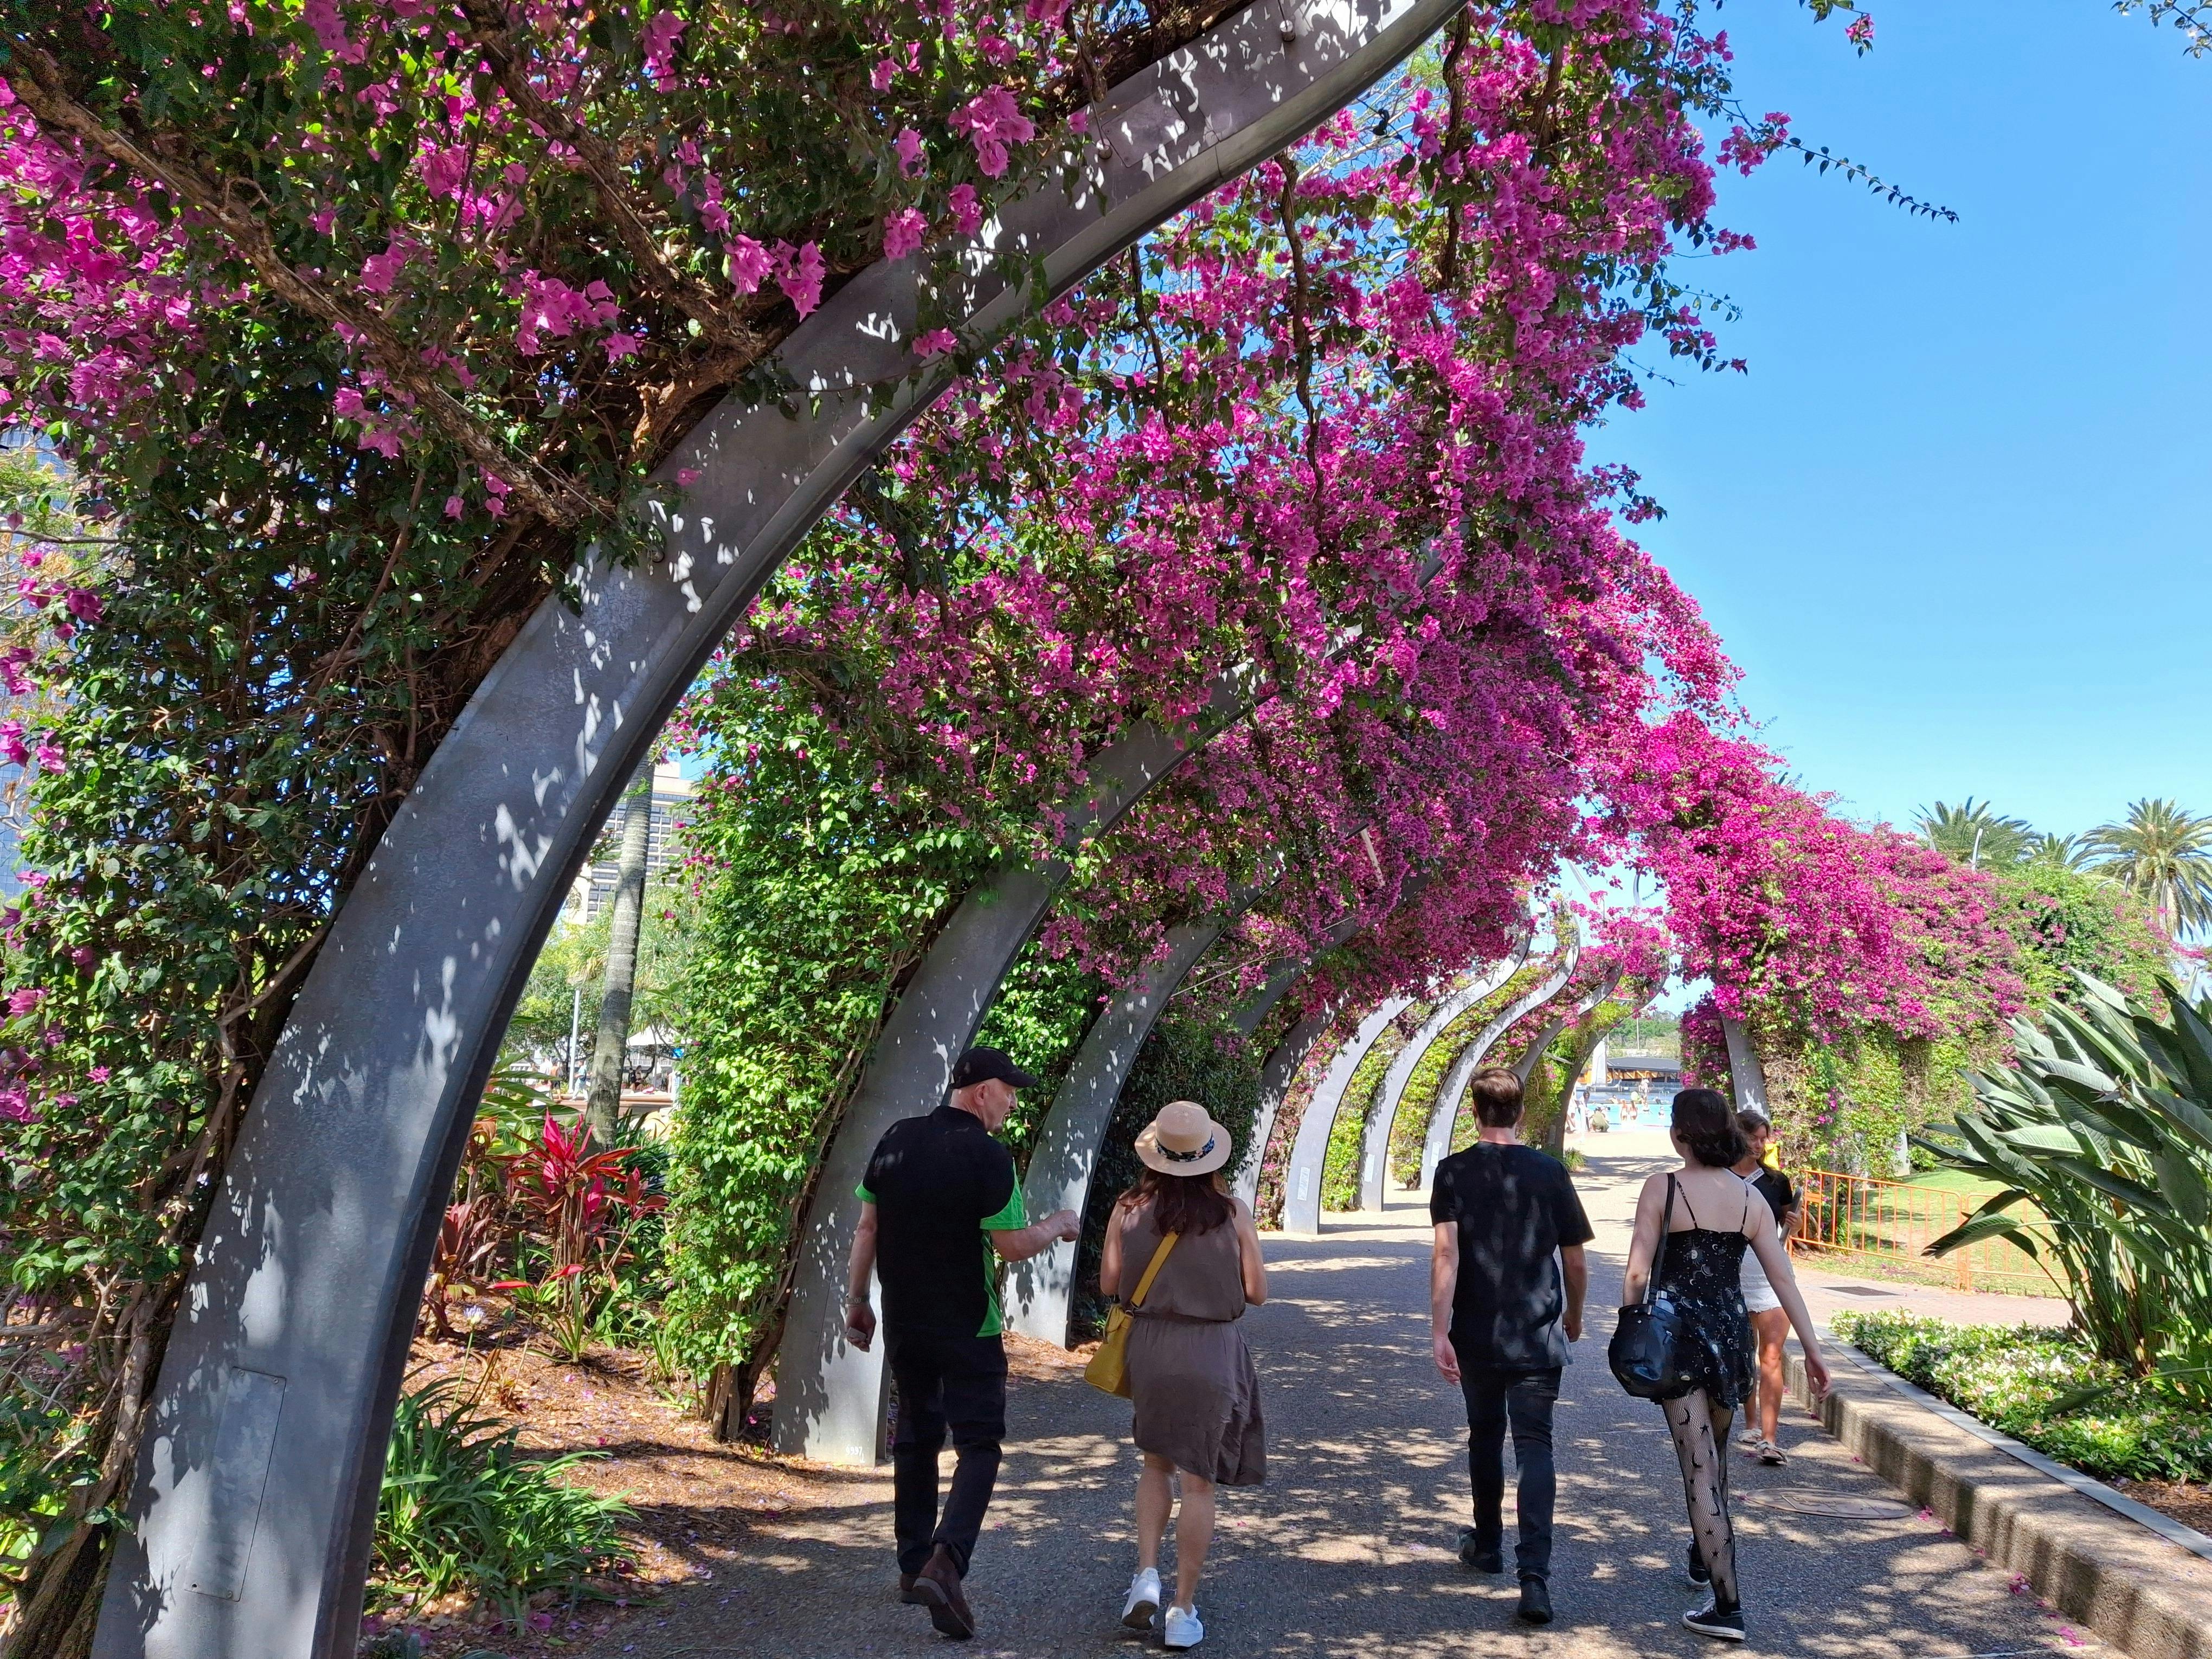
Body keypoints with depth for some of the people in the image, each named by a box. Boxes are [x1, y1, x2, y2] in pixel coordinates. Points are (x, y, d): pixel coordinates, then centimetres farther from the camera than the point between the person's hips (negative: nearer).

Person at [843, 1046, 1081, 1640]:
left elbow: (867, 1227, 5)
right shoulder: (986, 1155, -16)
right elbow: (1011, 1245, -15)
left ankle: (913, 1567, 26)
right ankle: (945, 1563, -15)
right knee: (978, 1444, 2)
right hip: (967, 1327, -6)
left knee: (915, 1438, 18)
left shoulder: (896, 1139, 2)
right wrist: (1059, 1226, 3)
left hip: (902, 1322, 6)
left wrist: (856, 1300, 13)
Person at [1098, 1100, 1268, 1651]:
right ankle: (1183, 1610, 12)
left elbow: (1110, 1284, -1)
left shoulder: (1129, 1209, -6)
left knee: (1156, 1463, 23)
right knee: (1198, 1480, 7)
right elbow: (1256, 1291, -4)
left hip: (1150, 1347, 2)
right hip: (1214, 1351, -2)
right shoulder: (1232, 1212, -9)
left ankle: (1147, 1573, 10)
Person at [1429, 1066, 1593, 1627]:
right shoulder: (1551, 1172, -2)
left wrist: (1439, 1333, -16)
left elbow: (1446, 1253, -15)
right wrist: (1574, 1317, 20)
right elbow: (1576, 1263, 3)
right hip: (1538, 1338, -1)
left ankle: (1487, 1545, 35)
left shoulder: (1454, 1171, -5)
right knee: (1535, 1448, 0)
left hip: (1477, 1337, 1)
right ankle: (1534, 1574, -13)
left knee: (1485, 1437, 20)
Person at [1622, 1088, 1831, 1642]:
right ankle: (1704, 1556, 46)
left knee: (1699, 1466, -1)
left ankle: (1728, 1605, -1)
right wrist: (1812, 1347, 8)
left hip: (1678, 1334, -5)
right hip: (1733, 1332, 5)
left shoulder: (1662, 1188, -10)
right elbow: (1782, 1276, 3)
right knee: (1715, 1454, 25)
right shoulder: (1750, 1197, 3)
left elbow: (1637, 1273, -11)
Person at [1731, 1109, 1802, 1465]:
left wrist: (1792, 1224, -5)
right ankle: (1751, 1428, 27)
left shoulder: (1777, 1181, 6)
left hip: (1773, 1278, 0)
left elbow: (1785, 1232, 15)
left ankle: (1769, 1439, -10)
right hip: (1732, 1277, 0)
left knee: (1771, 1358, -8)